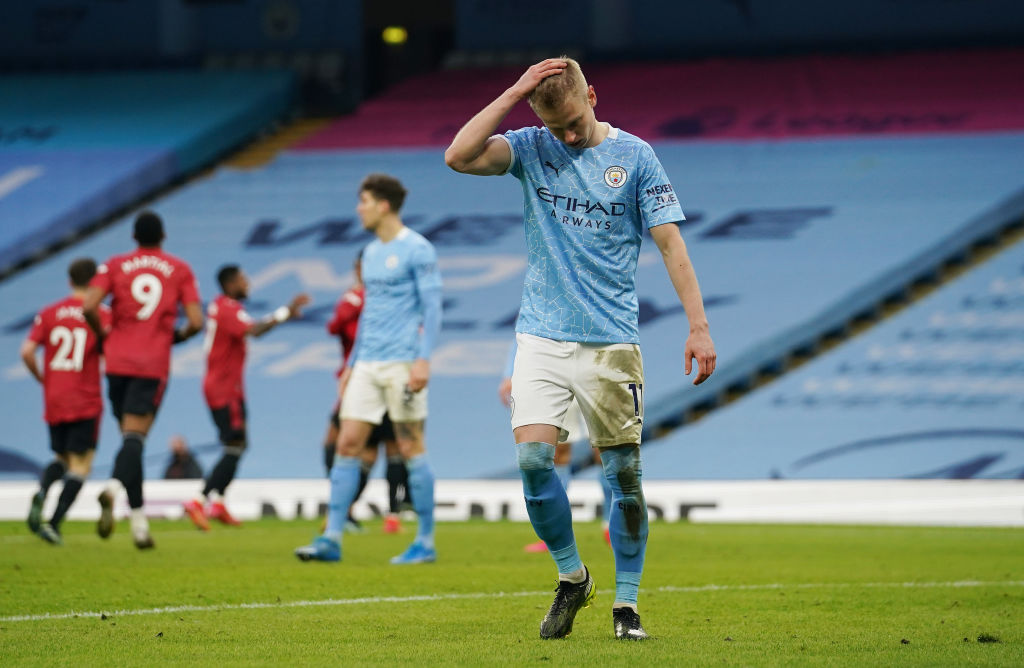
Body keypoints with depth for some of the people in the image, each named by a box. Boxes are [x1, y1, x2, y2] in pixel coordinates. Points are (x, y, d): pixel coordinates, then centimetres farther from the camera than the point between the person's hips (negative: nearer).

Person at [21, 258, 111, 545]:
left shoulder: (49, 313, 6)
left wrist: (42, 379, 12)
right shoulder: (102, 314, -2)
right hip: (86, 402, -4)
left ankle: (41, 493, -11)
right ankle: (54, 522, -13)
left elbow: (27, 351, -3)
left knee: (62, 458, 20)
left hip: (54, 402, 4)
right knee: (81, 464, 1)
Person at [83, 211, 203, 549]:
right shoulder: (180, 270, 6)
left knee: (130, 435, 12)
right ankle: (115, 485, -40)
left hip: (118, 360, 2)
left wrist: (104, 335, 9)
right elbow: (196, 321, -2)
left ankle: (139, 519, 12)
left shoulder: (115, 266, 6)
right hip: (154, 364, -2)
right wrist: (176, 337, 18)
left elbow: (88, 307, -8)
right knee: (135, 436, -10)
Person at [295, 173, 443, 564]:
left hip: (402, 364, -7)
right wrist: (352, 365, 22)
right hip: (368, 366, 7)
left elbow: (432, 308, -10)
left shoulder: (417, 250, -6)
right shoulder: (371, 253, 18)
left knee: (411, 449, -3)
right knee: (348, 444, 0)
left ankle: (426, 542, 5)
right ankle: (331, 539, -2)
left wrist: (423, 359, -19)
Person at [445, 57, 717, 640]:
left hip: (611, 340, -1)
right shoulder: (532, 149, 4)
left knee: (624, 471, -1)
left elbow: (670, 243, -1)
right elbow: (459, 156, -13)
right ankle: (572, 576, 11)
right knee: (532, 457, -11)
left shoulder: (634, 155, 0)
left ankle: (627, 601, 11)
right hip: (541, 336, 1)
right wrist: (514, 94, -14)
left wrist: (698, 326, -8)